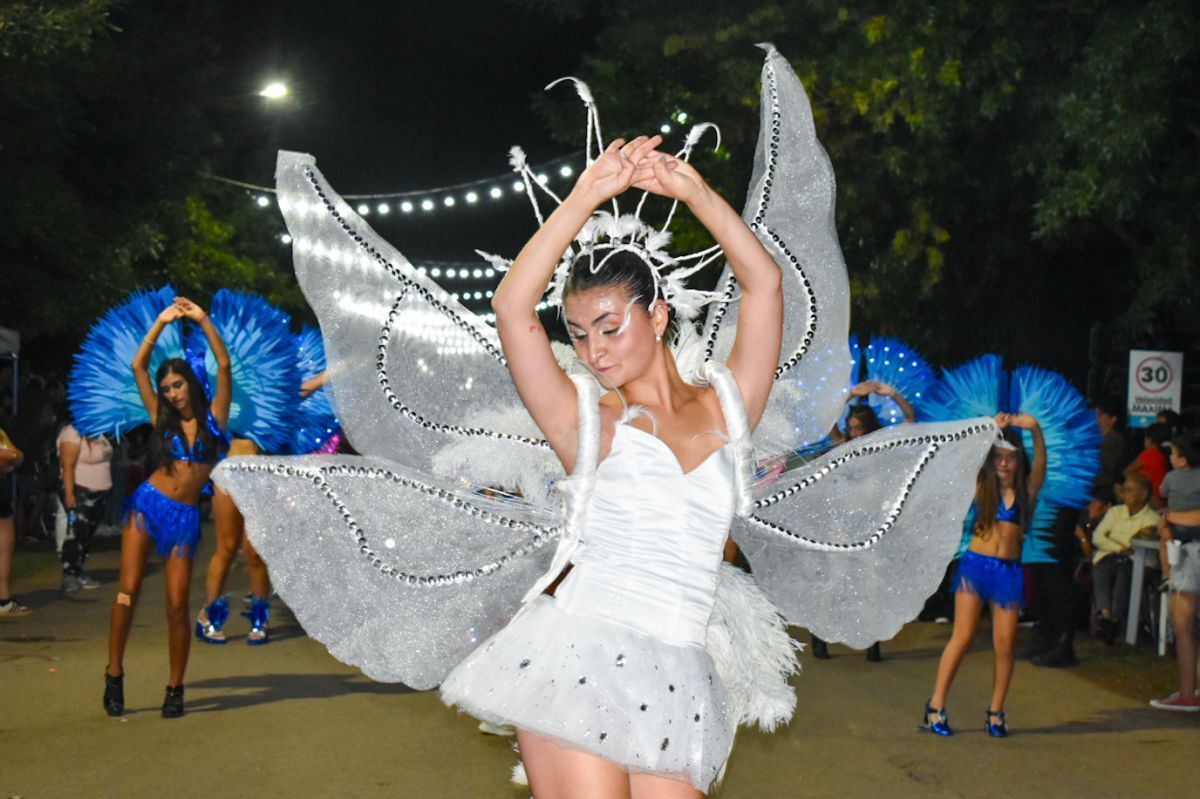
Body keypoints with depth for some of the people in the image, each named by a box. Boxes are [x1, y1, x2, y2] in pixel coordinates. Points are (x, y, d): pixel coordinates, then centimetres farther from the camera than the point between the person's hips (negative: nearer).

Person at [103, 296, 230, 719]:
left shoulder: (213, 416, 6)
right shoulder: (162, 419, 9)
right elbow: (138, 366, 5)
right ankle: (114, 676, 2)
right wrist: (162, 322, 3)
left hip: (185, 517, -1)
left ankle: (175, 689, 7)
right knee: (127, 591, -8)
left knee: (177, 605, -3)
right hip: (147, 504, 1)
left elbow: (224, 364, -2)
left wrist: (202, 320, -4)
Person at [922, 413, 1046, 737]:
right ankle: (936, 706, -1)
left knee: (1005, 644, 1)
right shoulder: (981, 486, 4)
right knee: (963, 637, -6)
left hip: (1009, 571, 2)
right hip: (975, 564, -2)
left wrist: (1035, 430, -25)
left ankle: (995, 712, 14)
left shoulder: (1027, 490, 6)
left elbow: (1040, 462, -10)